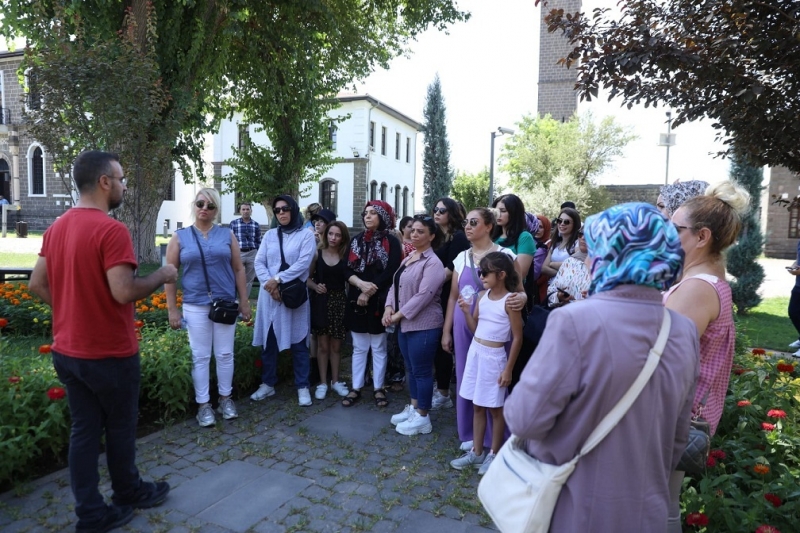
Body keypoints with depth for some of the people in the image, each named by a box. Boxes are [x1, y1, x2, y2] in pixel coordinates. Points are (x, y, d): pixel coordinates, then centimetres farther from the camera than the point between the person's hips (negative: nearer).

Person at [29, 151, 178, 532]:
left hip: (67, 350, 7)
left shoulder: (57, 227, 6)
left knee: (83, 430, 14)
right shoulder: (111, 230, -21)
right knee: (120, 427, 13)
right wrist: (162, 276, -13)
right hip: (109, 353, -7)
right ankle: (128, 492, 34)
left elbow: (37, 284, 11)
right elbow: (124, 292, -28)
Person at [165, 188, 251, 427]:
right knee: (200, 357, 6)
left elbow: (239, 269, 6)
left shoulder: (227, 235, 5)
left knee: (225, 354, 9)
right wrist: (172, 309, -3)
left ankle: (226, 398, 25)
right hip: (195, 306, -1)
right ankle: (203, 405, 18)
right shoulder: (180, 237, 2)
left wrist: (244, 301, 2)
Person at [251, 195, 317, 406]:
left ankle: (302, 387, 12)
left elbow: (303, 263, -13)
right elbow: (259, 262, 3)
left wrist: (277, 279, -18)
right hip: (269, 294, 4)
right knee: (268, 340, 10)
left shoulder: (306, 235, -1)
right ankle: (268, 384, 24)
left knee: (298, 342, 2)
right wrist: (268, 284, -13)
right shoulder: (270, 235, 10)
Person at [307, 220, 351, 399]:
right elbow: (307, 277, 1)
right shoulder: (317, 253, -2)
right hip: (321, 301, 0)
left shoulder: (346, 257, -2)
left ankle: (335, 380, 25)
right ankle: (323, 382, 18)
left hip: (339, 302, 1)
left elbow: (350, 281, -2)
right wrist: (315, 286, -17)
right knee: (323, 344, 6)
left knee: (336, 345, 11)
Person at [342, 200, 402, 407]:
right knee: (359, 348, 11)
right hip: (357, 299, 4)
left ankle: (379, 389, 17)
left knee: (379, 348, 7)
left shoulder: (391, 241, -2)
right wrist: (360, 283, -17)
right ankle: (356, 388, 19)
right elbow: (347, 269, 2)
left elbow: (390, 272, -11)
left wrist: (369, 292, -14)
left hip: (379, 301, -3)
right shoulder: (356, 240, 10)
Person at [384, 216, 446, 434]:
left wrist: (399, 315, -17)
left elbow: (424, 295, -22)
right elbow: (395, 285, 14)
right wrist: (389, 307, -3)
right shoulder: (408, 259, 13)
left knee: (421, 371, 1)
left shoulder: (433, 263, -14)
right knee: (411, 369, 18)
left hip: (423, 325, -9)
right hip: (405, 324, 9)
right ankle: (413, 407, 32)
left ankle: (422, 417, 14)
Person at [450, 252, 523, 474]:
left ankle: (494, 455, 23)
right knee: (477, 406, 15)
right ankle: (476, 452, 28)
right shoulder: (481, 296, 5)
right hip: (475, 352, 7)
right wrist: (466, 311, -7)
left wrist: (508, 369, -13)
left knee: (495, 408, 8)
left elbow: (517, 338, -12)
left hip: (494, 356, -6)